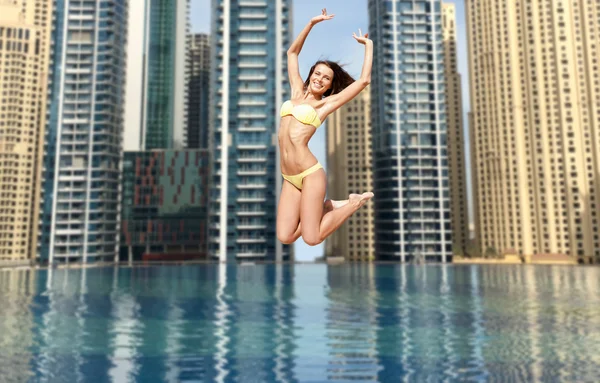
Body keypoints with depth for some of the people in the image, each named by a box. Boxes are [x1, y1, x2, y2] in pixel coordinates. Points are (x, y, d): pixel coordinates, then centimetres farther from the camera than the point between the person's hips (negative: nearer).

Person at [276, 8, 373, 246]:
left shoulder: (326, 103, 2)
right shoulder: (297, 92, 15)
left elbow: (364, 80, -3)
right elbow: (292, 52, 22)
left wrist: (368, 45, 8)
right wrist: (311, 23, 16)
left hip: (310, 174, -5)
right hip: (289, 178, 5)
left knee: (311, 239, -4)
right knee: (285, 238, -1)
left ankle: (355, 203, 16)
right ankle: (327, 207, 20)